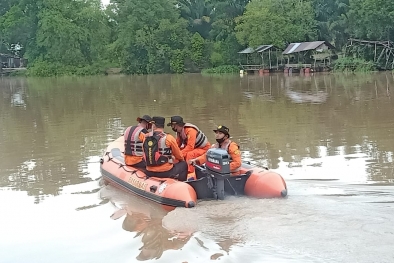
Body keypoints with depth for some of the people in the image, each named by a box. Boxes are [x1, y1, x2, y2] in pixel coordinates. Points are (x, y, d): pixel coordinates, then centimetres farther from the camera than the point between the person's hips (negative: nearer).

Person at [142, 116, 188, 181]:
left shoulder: (146, 137, 0)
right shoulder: (169, 138, -12)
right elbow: (179, 156, 2)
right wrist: (181, 159, 25)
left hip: (149, 173, 5)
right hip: (165, 172, -5)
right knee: (183, 164, 19)